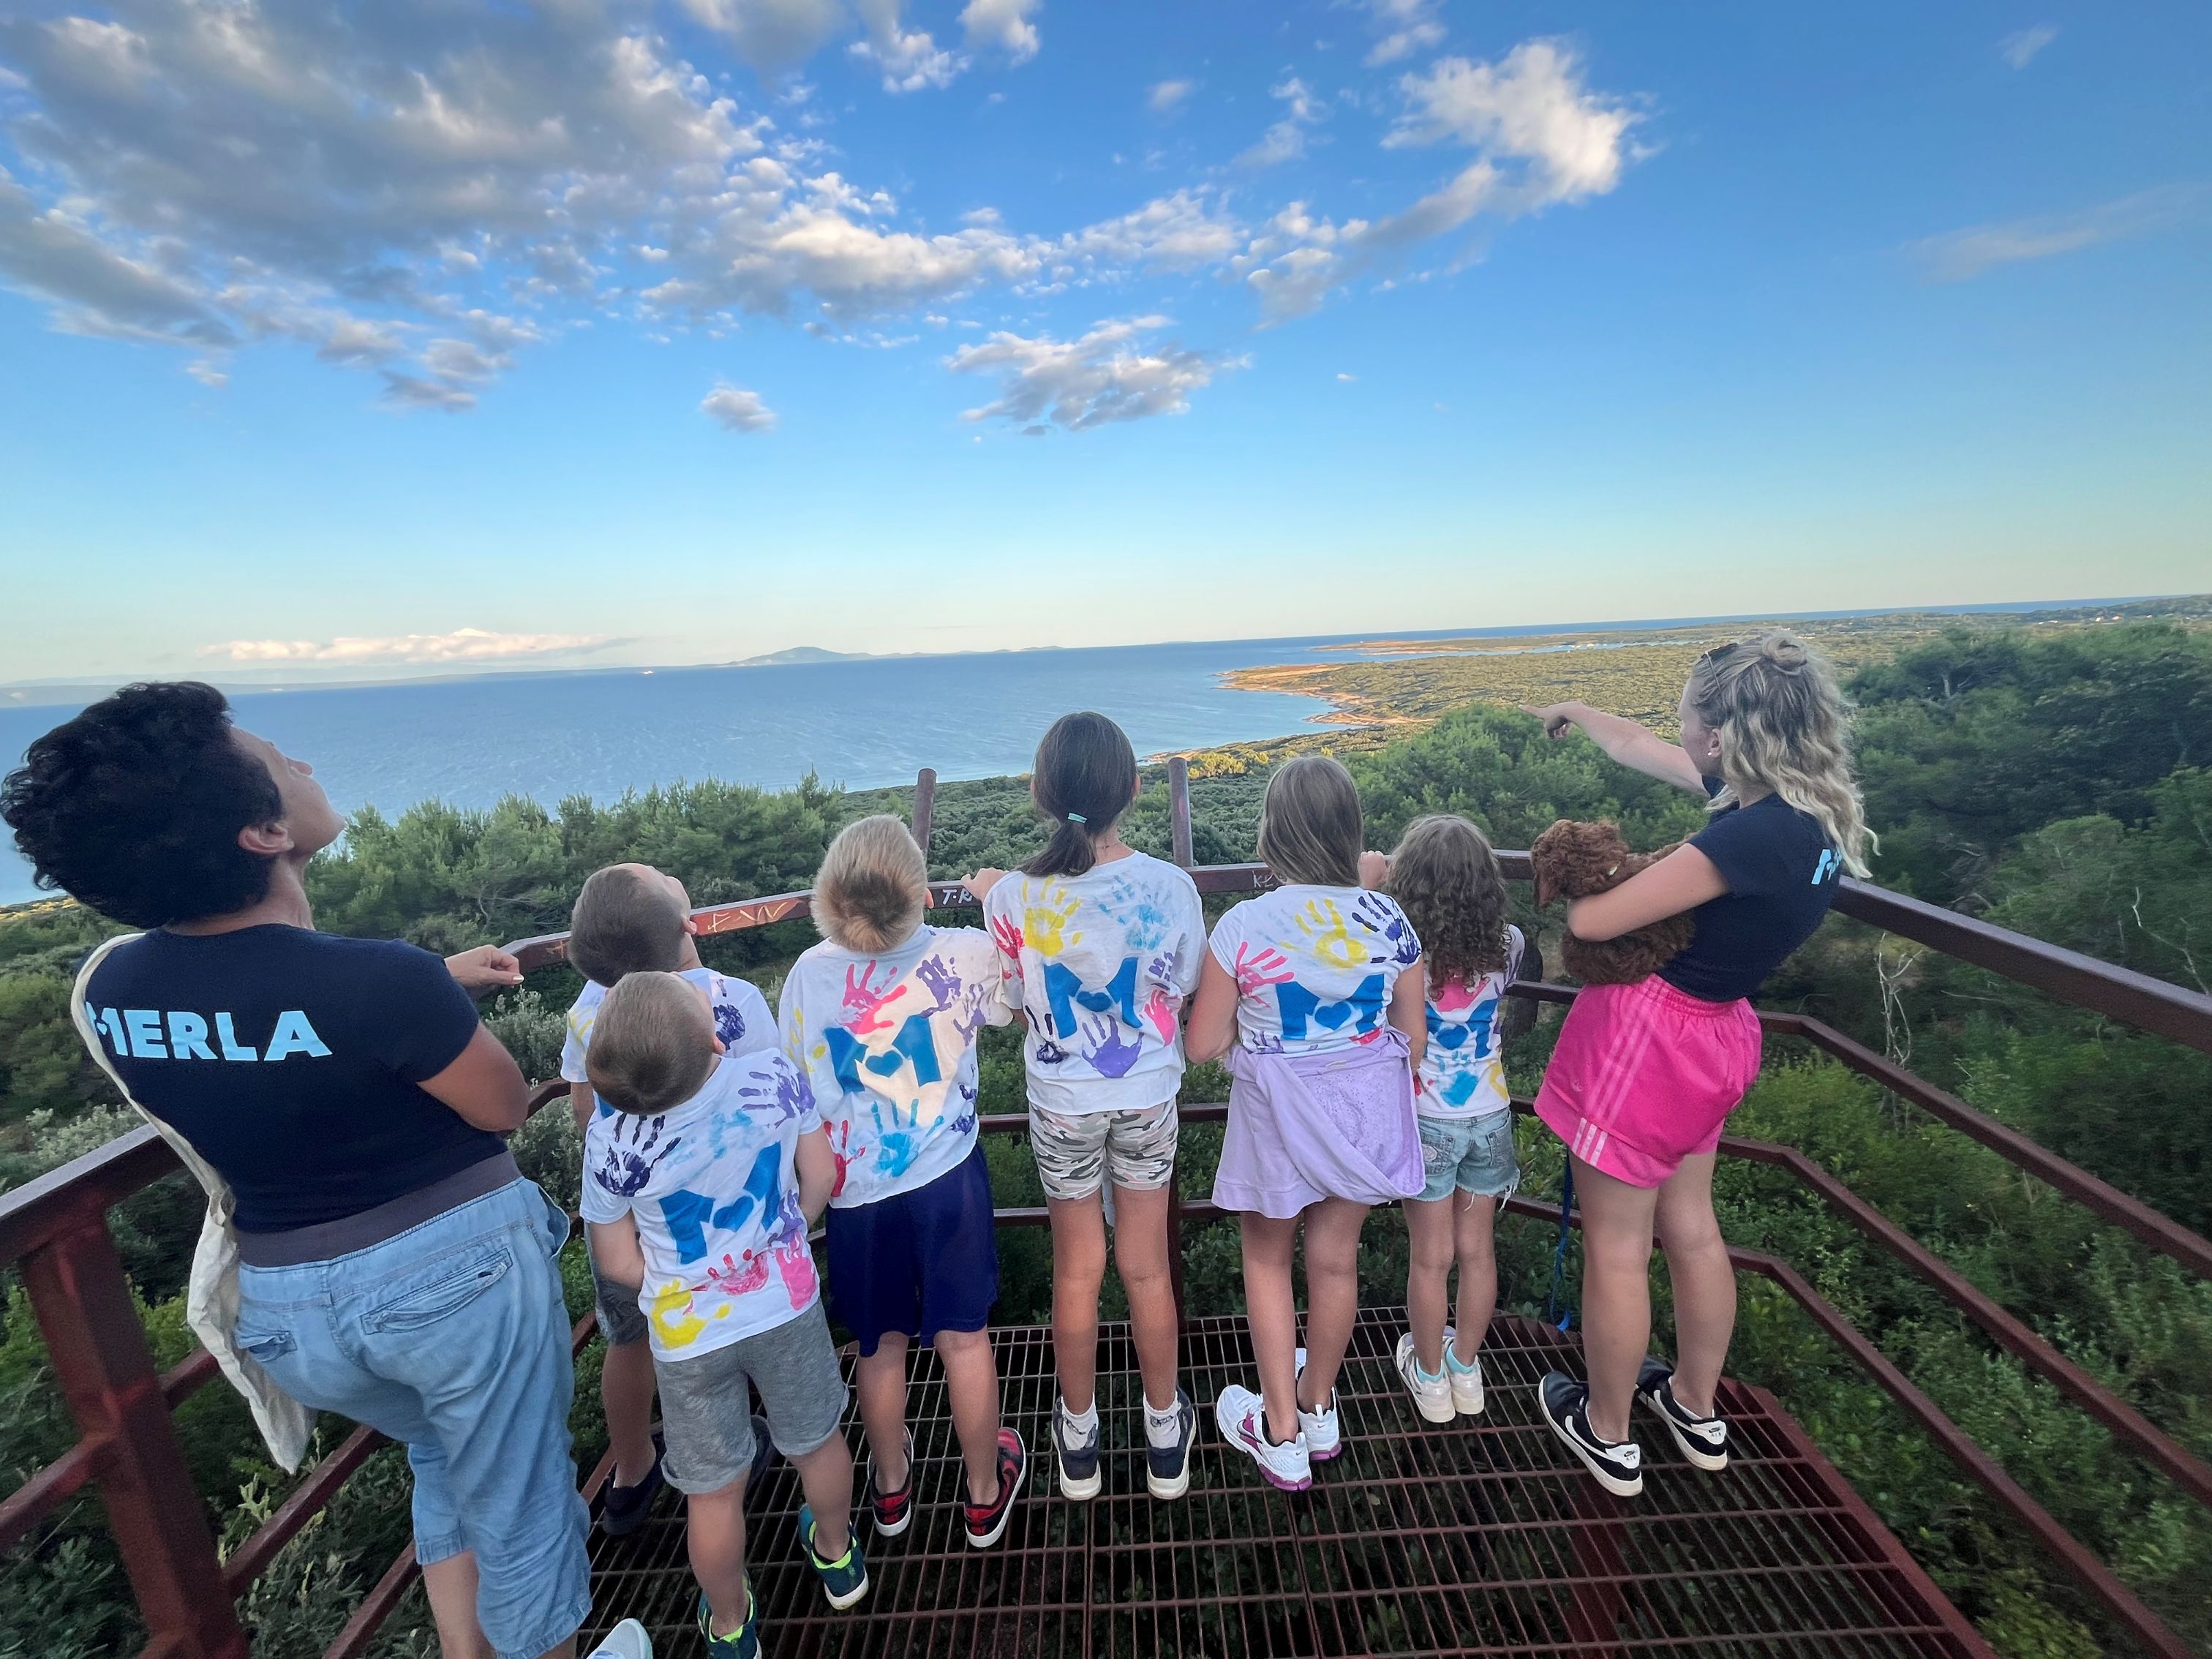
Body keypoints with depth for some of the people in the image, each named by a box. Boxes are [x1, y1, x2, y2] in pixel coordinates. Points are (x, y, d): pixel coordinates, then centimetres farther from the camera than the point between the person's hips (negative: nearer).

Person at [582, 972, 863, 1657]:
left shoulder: (611, 1140, -25)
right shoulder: (775, 1076, -25)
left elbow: (617, 1262, -9)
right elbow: (820, 1177, -11)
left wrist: (677, 1291, 10)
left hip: (691, 1338, -1)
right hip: (787, 1307, 1)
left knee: (714, 1491, 23)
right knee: (816, 1441, 28)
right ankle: (838, 1557, 53)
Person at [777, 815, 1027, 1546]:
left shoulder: (809, 975, -14)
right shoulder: (966, 954, -18)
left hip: (858, 1192, 2)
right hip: (948, 1182, -1)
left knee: (879, 1346, 23)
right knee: (963, 1340, 18)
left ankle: (890, 1487, 47)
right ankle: (984, 1493, 39)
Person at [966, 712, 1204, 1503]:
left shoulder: (1014, 898, -21)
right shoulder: (1170, 885, -19)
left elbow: (1012, 999, -5)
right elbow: (1183, 987, -5)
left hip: (1061, 1105, 0)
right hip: (1148, 1099, 1)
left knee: (1076, 1272, 20)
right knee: (1146, 1269, 19)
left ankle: (1079, 1441, 42)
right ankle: (1165, 1437, 41)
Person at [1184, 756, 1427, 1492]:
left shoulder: (1242, 927, -21)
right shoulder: (1389, 920, -11)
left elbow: (1202, 1045, -14)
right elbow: (1413, 1035, 0)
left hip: (1278, 1118, -3)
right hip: (1365, 1110, 3)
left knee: (1268, 1260, 21)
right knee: (1336, 1260, 22)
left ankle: (1281, 1437, 33)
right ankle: (1318, 1410, 46)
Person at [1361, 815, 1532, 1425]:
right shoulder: (1508, 944, -11)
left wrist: (1367, 886, -1)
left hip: (1427, 1121, -3)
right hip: (1490, 1115, 3)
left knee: (1430, 1256, 14)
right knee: (1477, 1249, 19)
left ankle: (1430, 1377, 33)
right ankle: (1466, 1368, 39)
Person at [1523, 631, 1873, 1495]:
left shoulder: (1752, 836, -27)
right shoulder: (1814, 810, 0)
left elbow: (1590, 920, -24)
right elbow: (1644, 751, 14)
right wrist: (1575, 712, 27)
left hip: (1646, 1036, -9)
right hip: (1714, 1040, 9)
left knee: (1615, 1248, 10)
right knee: (1689, 1226, 25)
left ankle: (1607, 1435, 31)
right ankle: (1696, 1407, 46)